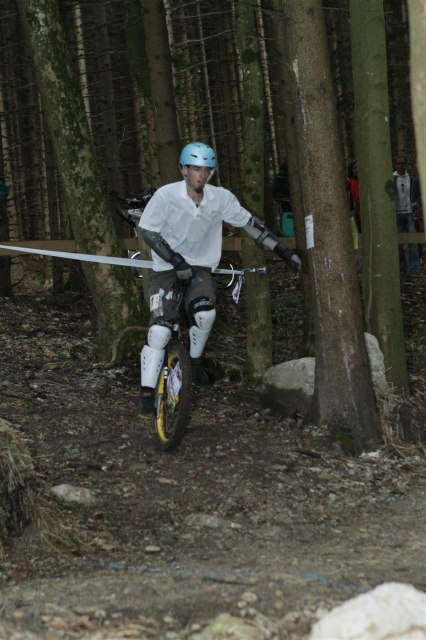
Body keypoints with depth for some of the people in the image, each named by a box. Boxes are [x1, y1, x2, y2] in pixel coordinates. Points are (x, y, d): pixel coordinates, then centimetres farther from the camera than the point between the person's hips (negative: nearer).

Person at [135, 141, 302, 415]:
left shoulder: (221, 198, -9)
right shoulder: (166, 195, -18)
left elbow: (250, 223, 1)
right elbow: (149, 232, -13)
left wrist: (284, 251, 0)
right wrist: (177, 261, -22)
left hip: (200, 266, 2)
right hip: (167, 267, -2)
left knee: (205, 312, -27)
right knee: (160, 328, -17)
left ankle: (195, 360, 2)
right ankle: (146, 392, -9)